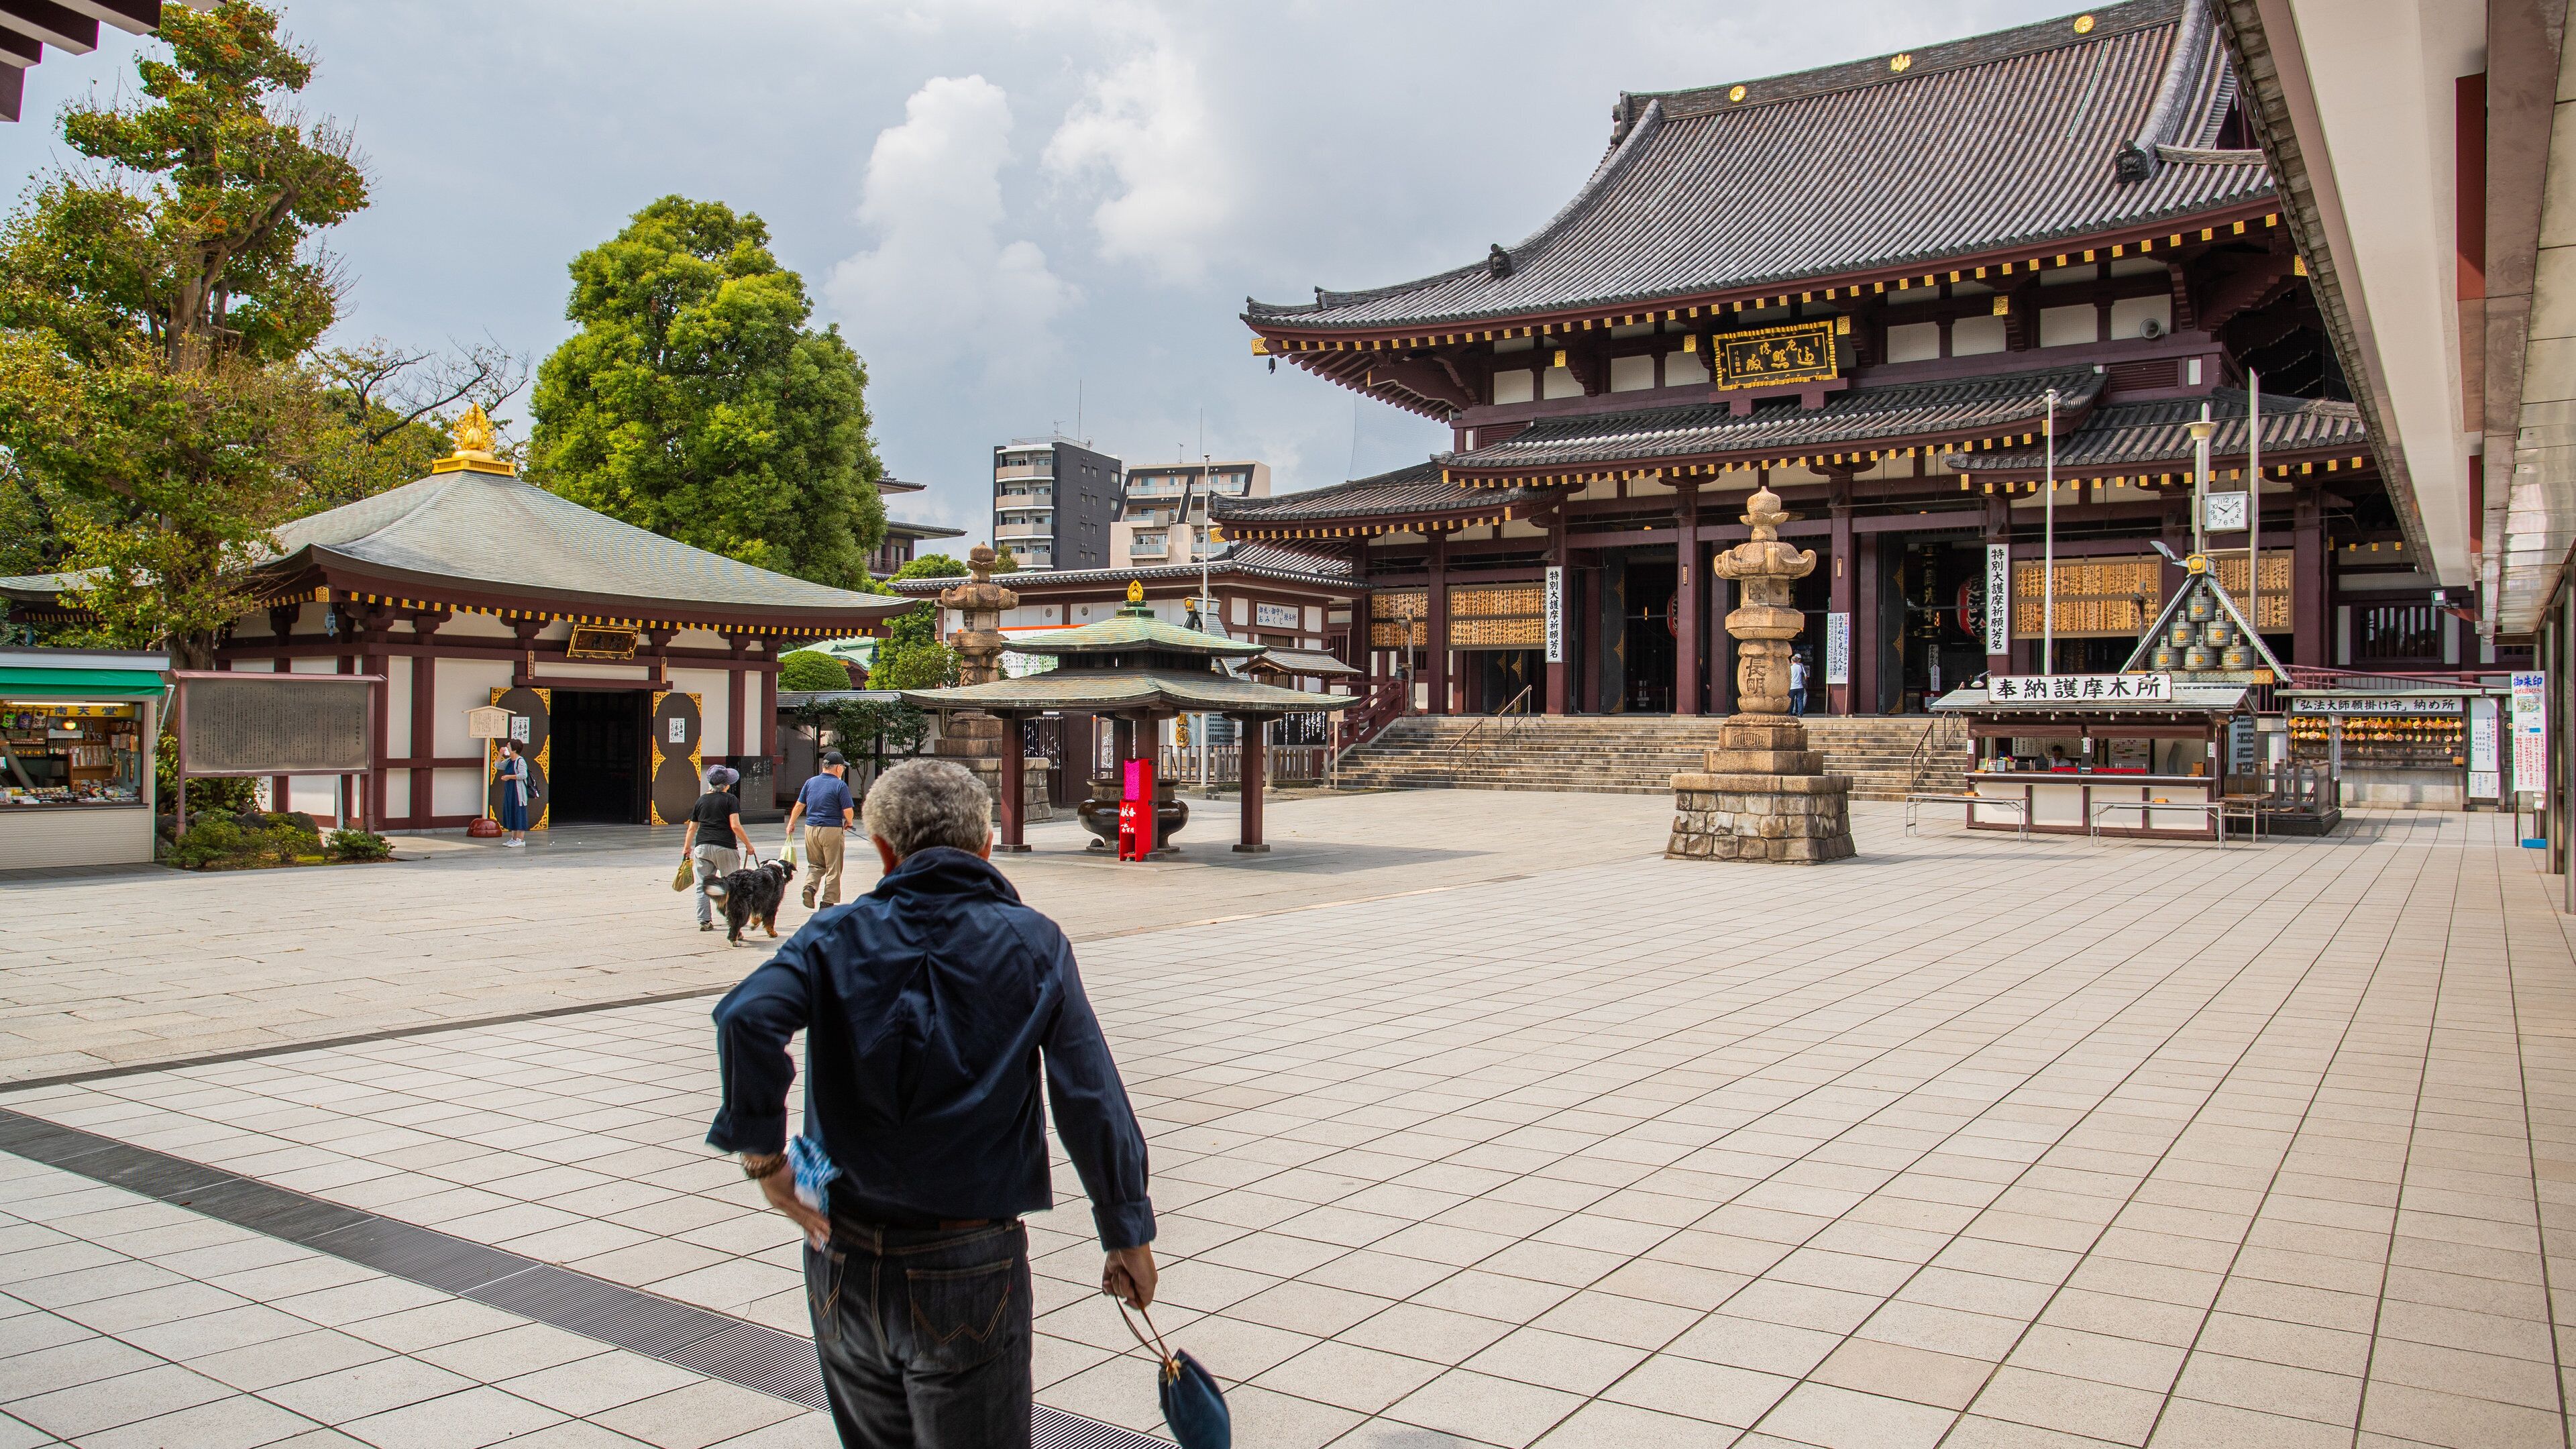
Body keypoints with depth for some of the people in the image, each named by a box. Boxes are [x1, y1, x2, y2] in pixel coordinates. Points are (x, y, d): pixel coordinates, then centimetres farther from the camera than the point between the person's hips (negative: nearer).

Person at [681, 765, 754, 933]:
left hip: (702, 847, 4)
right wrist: (748, 845, -3)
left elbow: (692, 828, 15)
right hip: (725, 847, -4)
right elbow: (735, 826, -12)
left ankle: (704, 921, 3)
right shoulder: (730, 799, -4)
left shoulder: (701, 800, 10)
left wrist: (687, 848, 27)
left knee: (703, 886, 7)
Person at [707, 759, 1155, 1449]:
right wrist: (1129, 1236, 2)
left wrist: (761, 1152, -10)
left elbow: (747, 1016, -22)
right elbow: (1091, 1105, -7)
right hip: (971, 1266, -2)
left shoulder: (837, 934, -1)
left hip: (843, 1259, 2)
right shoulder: (1033, 943, -3)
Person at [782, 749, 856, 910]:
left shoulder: (811, 782, 7)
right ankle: (828, 902, 6)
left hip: (811, 828, 5)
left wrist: (791, 824, 22)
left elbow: (799, 805, 10)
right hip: (832, 830, -5)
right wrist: (848, 823, 9)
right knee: (833, 868, 6)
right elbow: (848, 811, -12)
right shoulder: (840, 785, -9)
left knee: (815, 864, 19)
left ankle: (810, 886, -7)